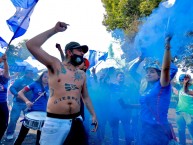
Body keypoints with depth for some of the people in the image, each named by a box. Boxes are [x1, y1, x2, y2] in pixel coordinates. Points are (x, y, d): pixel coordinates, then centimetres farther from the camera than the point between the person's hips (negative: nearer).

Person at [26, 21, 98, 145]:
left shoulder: (82, 74, 11)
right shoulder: (55, 65, -1)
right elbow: (31, 45, -11)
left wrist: (93, 115, 14)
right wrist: (54, 30, -10)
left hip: (76, 121, 4)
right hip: (54, 121, -4)